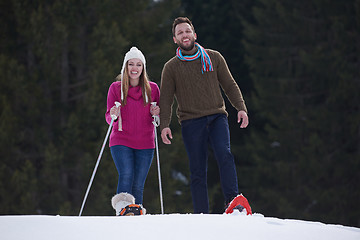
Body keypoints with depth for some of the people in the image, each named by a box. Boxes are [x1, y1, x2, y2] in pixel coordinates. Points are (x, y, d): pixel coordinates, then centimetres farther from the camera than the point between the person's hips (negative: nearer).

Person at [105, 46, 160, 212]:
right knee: (126, 176, -21)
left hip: (145, 144, 2)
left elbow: (157, 117, 14)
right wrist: (113, 115, -19)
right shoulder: (115, 88, 2)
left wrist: (156, 114, -8)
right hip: (121, 141, -2)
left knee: (138, 185, 1)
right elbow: (109, 117, 4)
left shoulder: (152, 88, 6)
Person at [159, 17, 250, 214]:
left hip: (217, 117, 0)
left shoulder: (213, 58, 12)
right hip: (191, 122, 0)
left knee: (224, 154, -25)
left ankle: (232, 200, -31)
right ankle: (201, 216, -3)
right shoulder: (171, 67, 9)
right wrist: (164, 125, -7)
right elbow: (165, 99, 8)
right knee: (197, 170, -4)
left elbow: (230, 85, 15)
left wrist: (241, 108, 0)